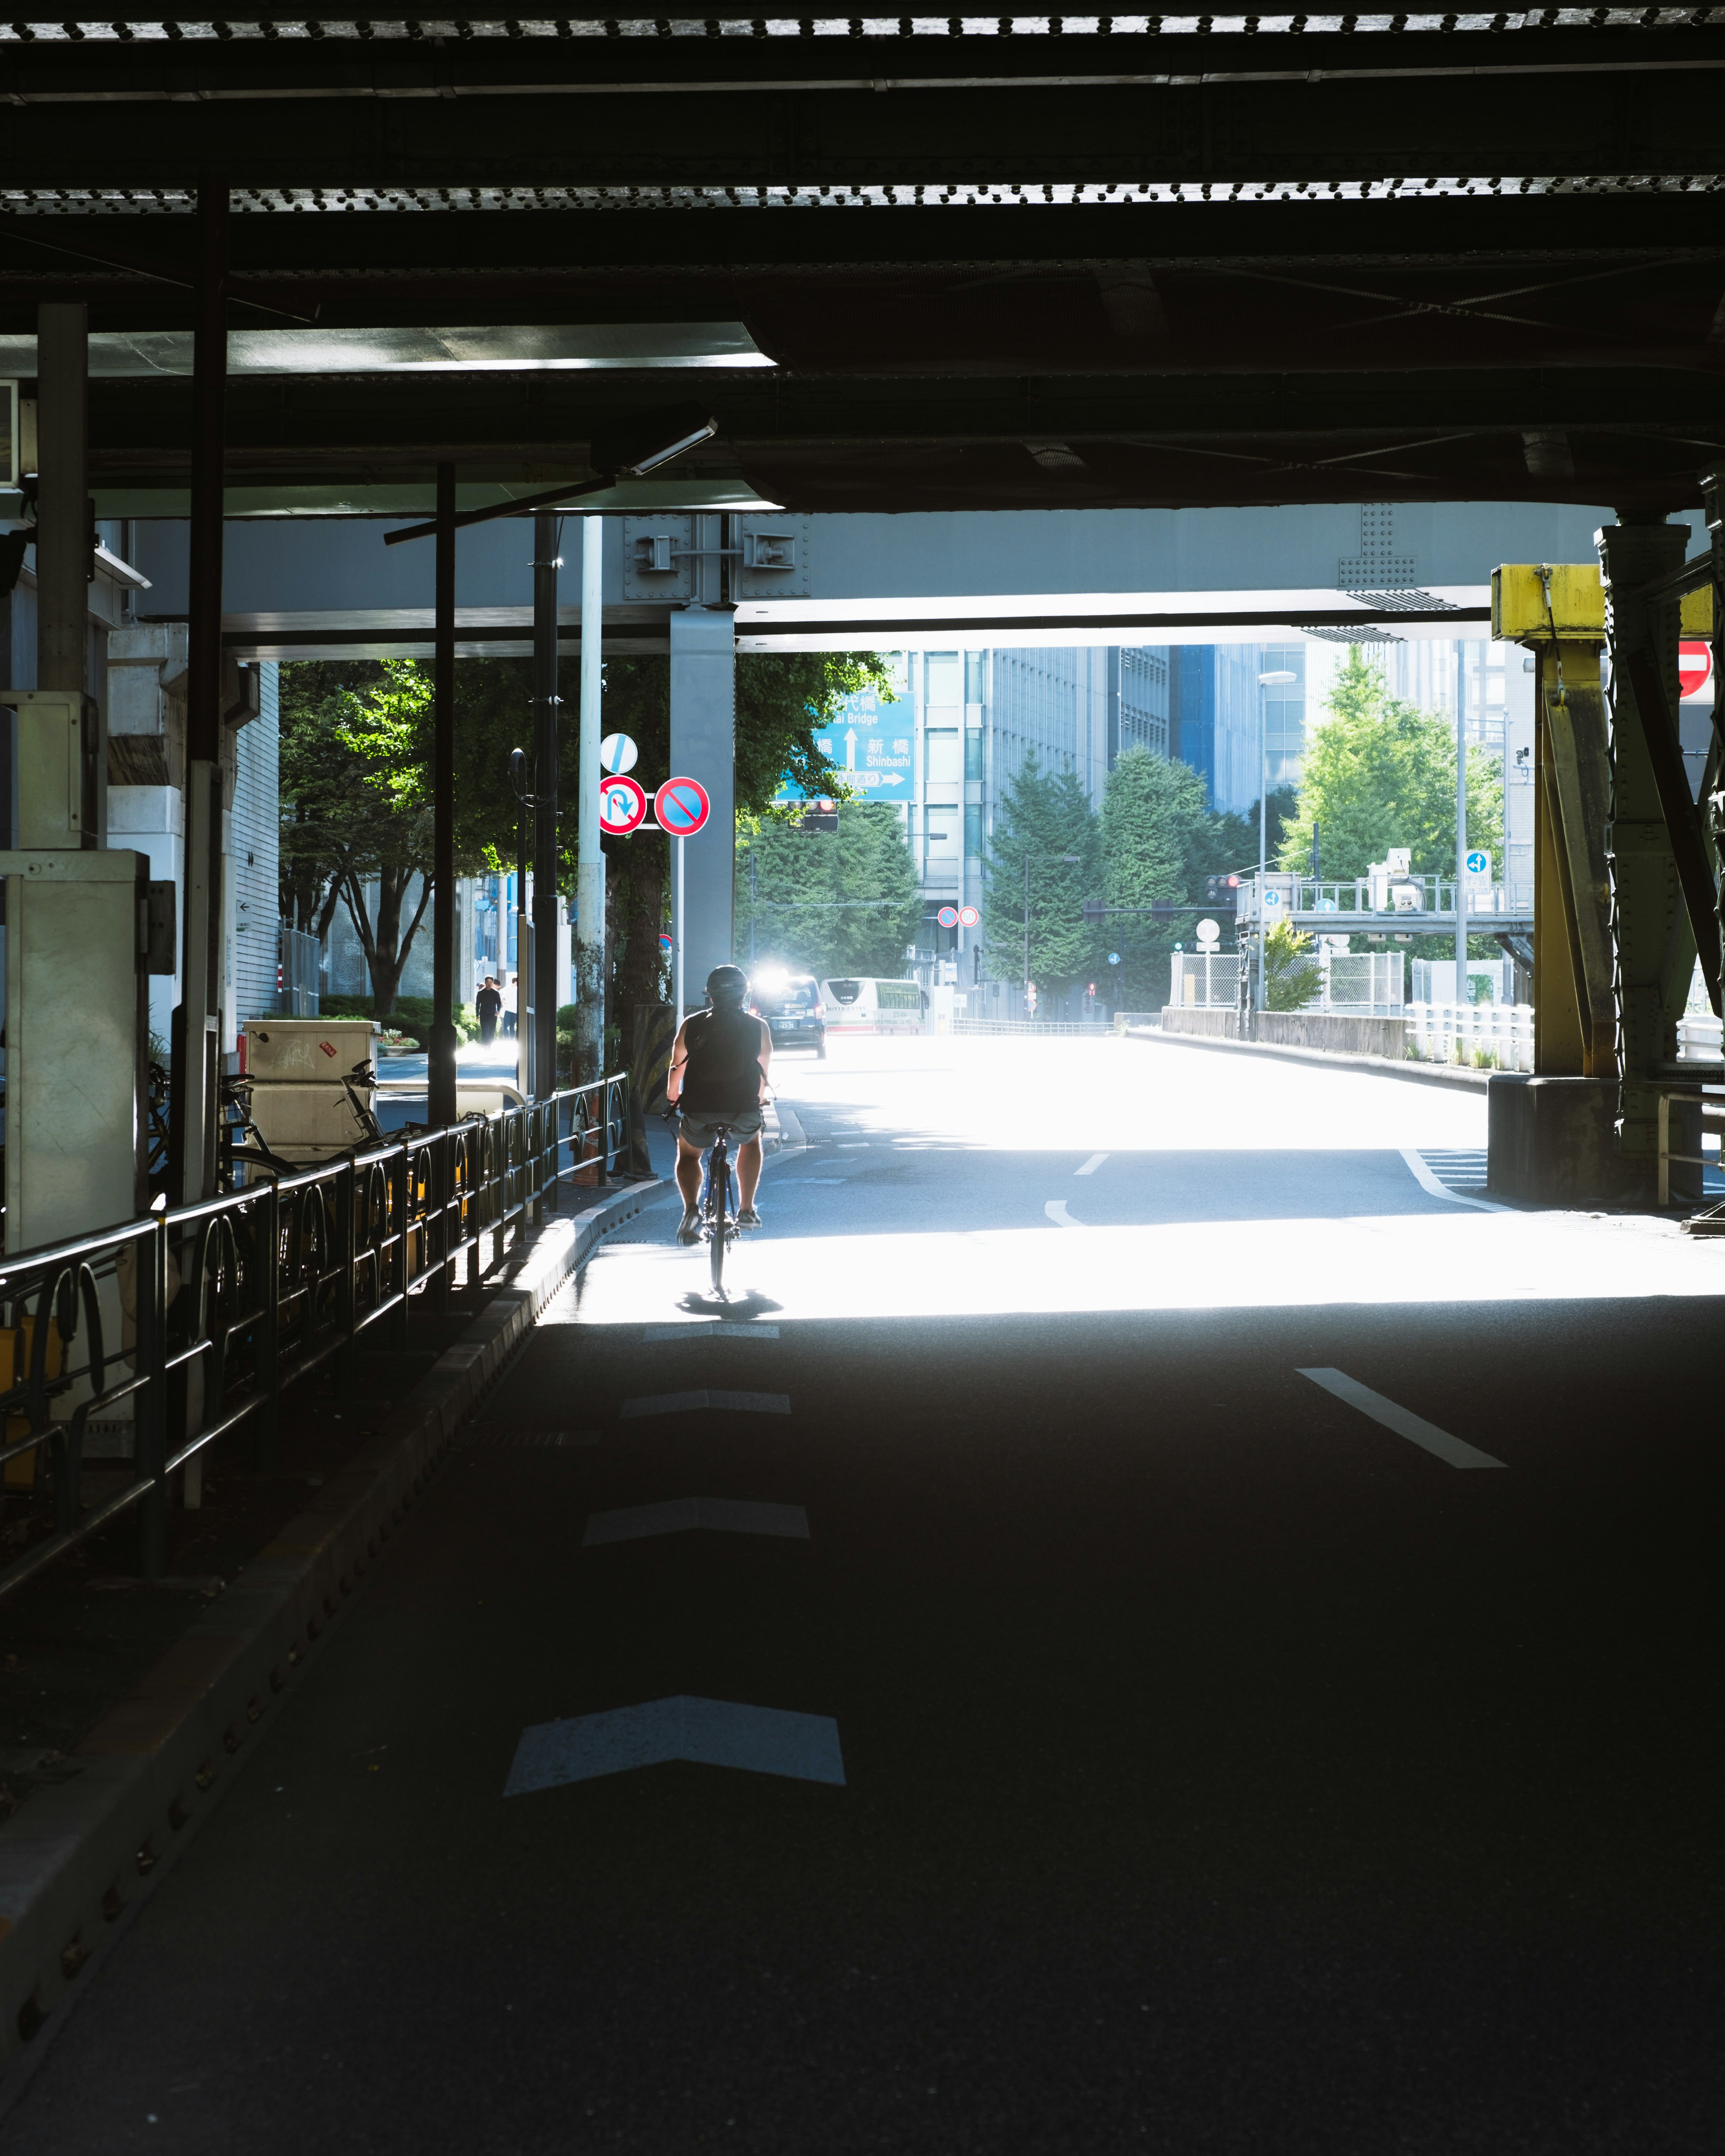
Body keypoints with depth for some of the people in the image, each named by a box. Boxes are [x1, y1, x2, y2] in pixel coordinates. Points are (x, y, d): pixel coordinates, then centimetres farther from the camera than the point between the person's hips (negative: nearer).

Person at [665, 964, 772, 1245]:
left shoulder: (691, 1026, 4)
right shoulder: (758, 1027, 5)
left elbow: (677, 1068, 14)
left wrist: (673, 1100, 34)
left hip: (699, 1111, 0)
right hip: (744, 1110, 0)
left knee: (688, 1154, 27)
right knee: (752, 1141, 34)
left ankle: (691, 1209, 2)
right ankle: (746, 1210, 29)